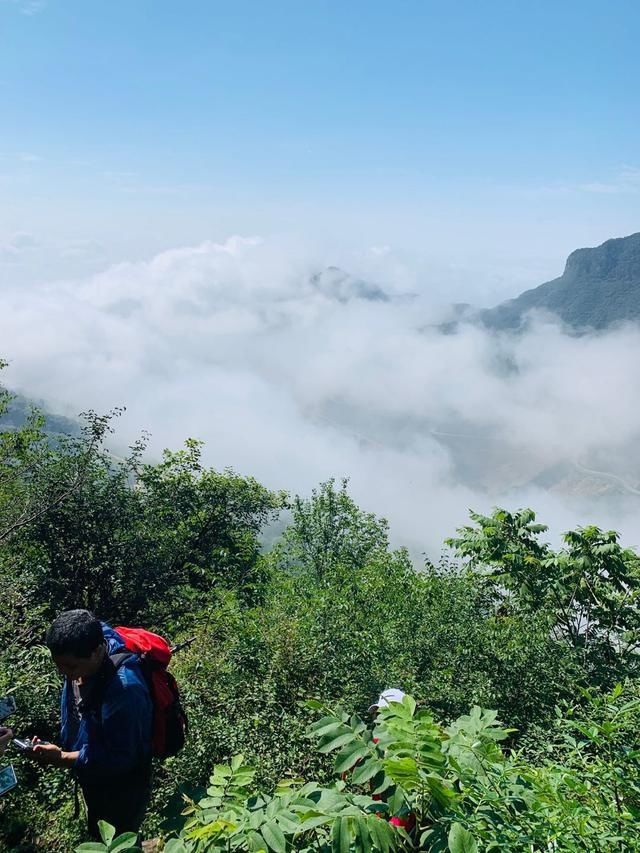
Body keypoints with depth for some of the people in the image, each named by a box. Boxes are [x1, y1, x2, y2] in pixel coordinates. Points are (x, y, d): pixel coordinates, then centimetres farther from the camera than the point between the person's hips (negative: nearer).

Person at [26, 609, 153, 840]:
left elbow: (119, 758, -31)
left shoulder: (125, 689, -42)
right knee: (98, 836, 33)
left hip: (121, 792, -7)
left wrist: (61, 758, -27)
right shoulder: (83, 654, -17)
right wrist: (66, 749, 5)